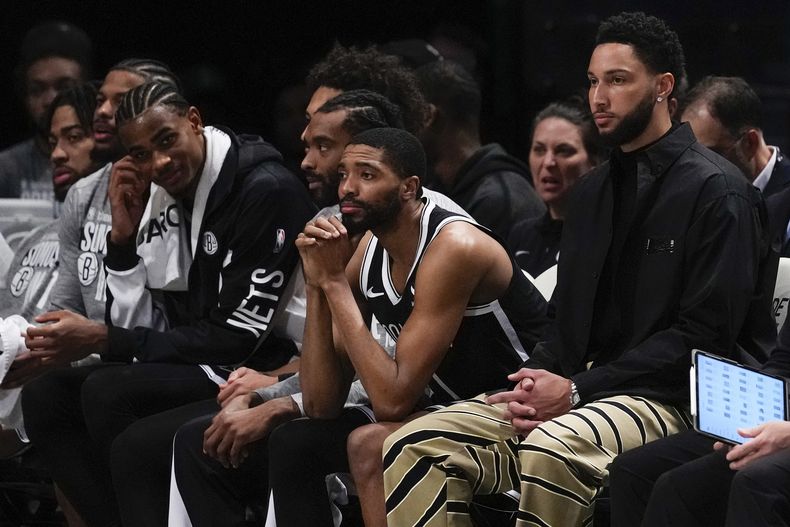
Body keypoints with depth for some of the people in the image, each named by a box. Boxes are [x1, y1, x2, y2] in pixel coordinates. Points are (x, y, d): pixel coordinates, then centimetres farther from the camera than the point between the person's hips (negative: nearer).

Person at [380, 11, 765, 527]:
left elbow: (705, 335, -12)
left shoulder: (717, 192, -4)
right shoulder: (592, 192, 21)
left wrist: (577, 390, -16)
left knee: (548, 452, -39)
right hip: (576, 392, 8)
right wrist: (537, 381, -3)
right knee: (415, 448, -13)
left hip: (666, 402, -8)